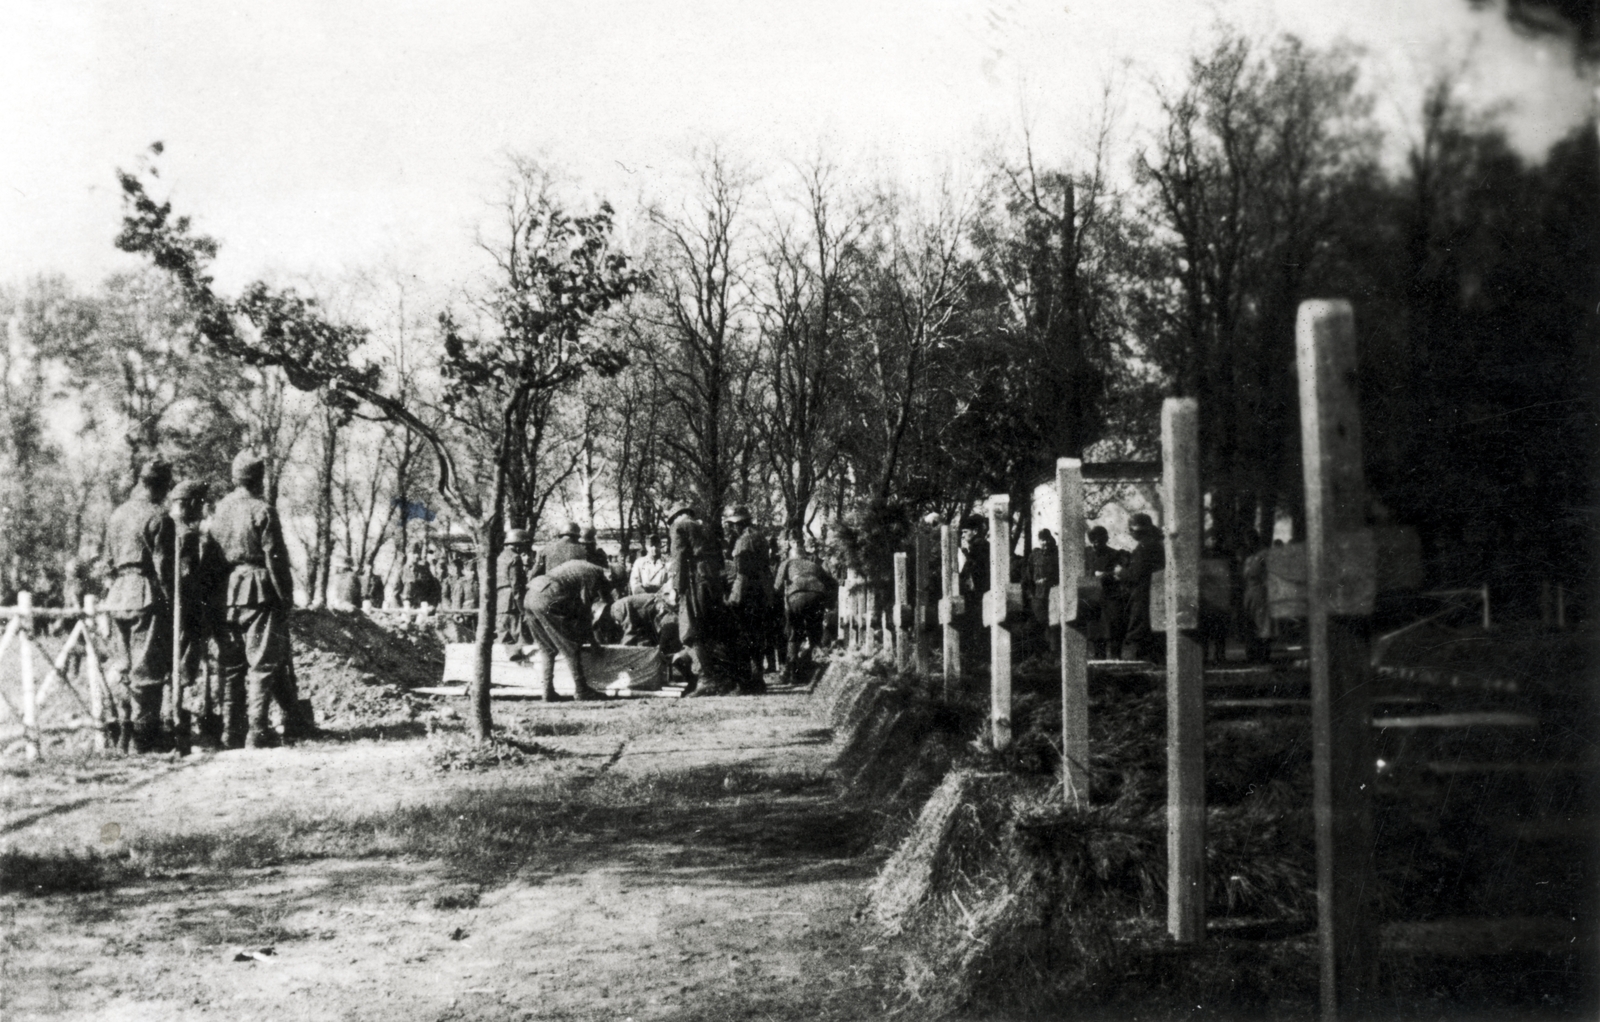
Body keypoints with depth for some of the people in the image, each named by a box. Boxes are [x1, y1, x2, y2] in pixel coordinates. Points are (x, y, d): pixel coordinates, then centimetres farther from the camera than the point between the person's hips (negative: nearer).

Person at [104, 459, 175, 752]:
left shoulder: (117, 515, 13)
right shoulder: (157, 517, -11)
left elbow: (109, 560, 17)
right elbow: (164, 566, -14)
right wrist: (171, 603, -10)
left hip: (118, 596, 8)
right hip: (147, 597, -8)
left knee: (123, 667, 14)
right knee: (148, 669, -4)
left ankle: (123, 731, 18)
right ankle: (144, 736, -2)